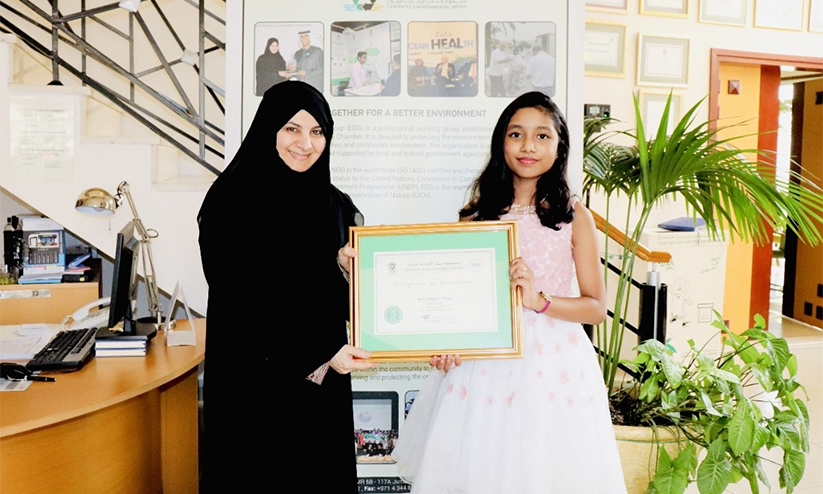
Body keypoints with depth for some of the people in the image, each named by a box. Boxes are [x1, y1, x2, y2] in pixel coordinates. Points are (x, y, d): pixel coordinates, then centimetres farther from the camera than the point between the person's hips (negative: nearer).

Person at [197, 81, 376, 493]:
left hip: (323, 389, 5)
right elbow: (239, 301, -14)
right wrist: (317, 353, -20)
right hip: (254, 387, -4)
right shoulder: (231, 201, -9)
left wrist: (352, 270, -10)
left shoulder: (337, 206, 7)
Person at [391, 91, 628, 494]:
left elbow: (596, 308, -1)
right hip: (481, 360, 2)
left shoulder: (574, 216, 0)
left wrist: (539, 300, -18)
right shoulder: (478, 214, 5)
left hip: (552, 362, -1)